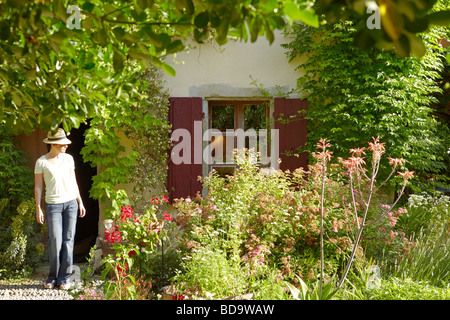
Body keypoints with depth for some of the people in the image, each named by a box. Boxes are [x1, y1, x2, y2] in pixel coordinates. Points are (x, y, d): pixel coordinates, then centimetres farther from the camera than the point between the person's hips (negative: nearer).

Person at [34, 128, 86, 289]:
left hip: (71, 203, 3)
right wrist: (38, 209, -6)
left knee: (68, 240, 0)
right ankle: (53, 277, 13)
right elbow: (38, 186, -1)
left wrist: (80, 202, 10)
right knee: (55, 242, -5)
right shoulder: (41, 162, -4)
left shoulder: (68, 159, 5)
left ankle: (64, 278, 8)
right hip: (53, 205, -3)